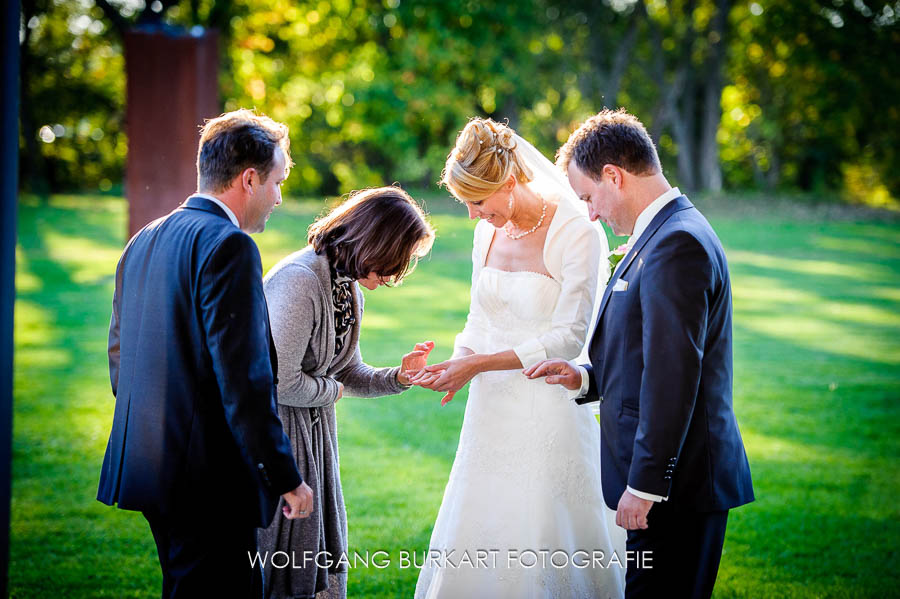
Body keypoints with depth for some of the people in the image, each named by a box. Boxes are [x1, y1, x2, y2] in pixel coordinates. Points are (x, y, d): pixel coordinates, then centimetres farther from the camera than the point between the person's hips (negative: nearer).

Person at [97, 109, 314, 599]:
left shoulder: (144, 241, 13)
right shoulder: (228, 246, -15)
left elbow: (119, 355, 20)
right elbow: (244, 378, -20)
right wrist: (285, 477, -15)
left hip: (145, 463, 9)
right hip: (209, 477, -9)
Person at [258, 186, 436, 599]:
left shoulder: (350, 289, 7)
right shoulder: (299, 281, -24)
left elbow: (349, 375, 15)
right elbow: (281, 383, -26)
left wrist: (397, 377, -3)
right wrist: (331, 391, -8)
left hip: (314, 431, 9)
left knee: (320, 558, 13)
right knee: (279, 565, 0)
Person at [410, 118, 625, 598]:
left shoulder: (576, 233, -12)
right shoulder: (488, 233, 8)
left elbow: (568, 337, -15)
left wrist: (479, 365, -14)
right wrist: (456, 363, -4)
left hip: (547, 412, -6)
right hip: (491, 411, 6)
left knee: (545, 551, -2)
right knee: (470, 551, 7)